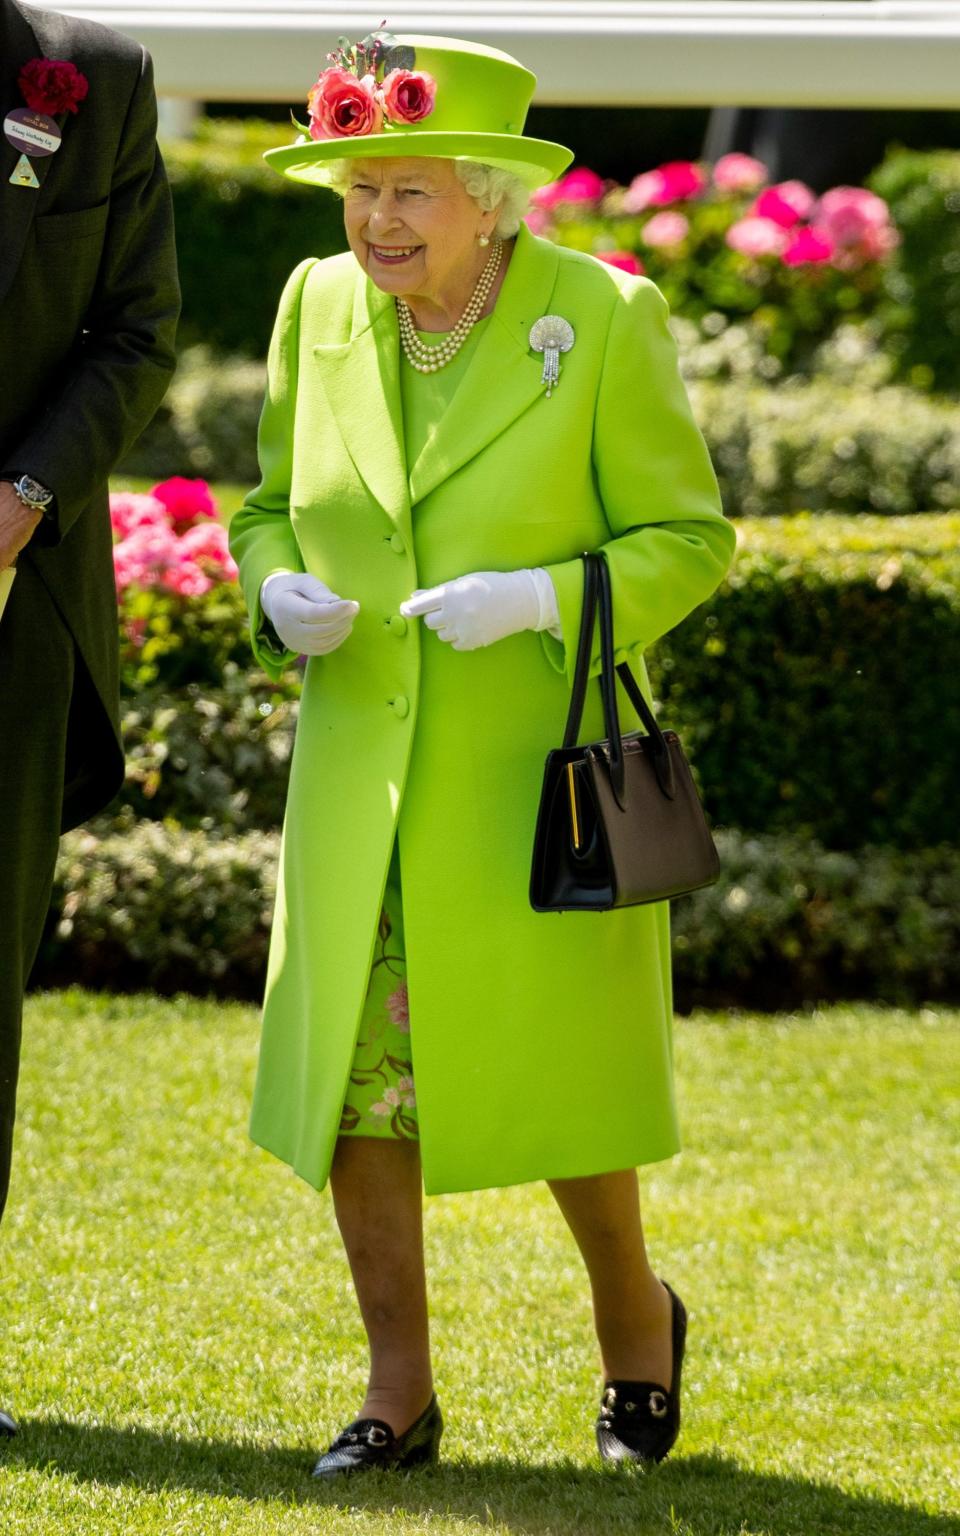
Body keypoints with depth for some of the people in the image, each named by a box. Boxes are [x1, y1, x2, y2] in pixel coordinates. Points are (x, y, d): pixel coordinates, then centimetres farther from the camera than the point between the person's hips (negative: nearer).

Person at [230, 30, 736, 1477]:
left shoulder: (608, 318, -10)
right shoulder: (320, 308, 3)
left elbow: (689, 539, -6)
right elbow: (271, 506, 15)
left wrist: (540, 598, -22)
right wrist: (282, 596, -8)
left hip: (536, 771, -4)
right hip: (360, 768, 4)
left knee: (550, 1073, 2)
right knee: (358, 1072, 1)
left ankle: (635, 1319, 30)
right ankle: (398, 1393, 14)